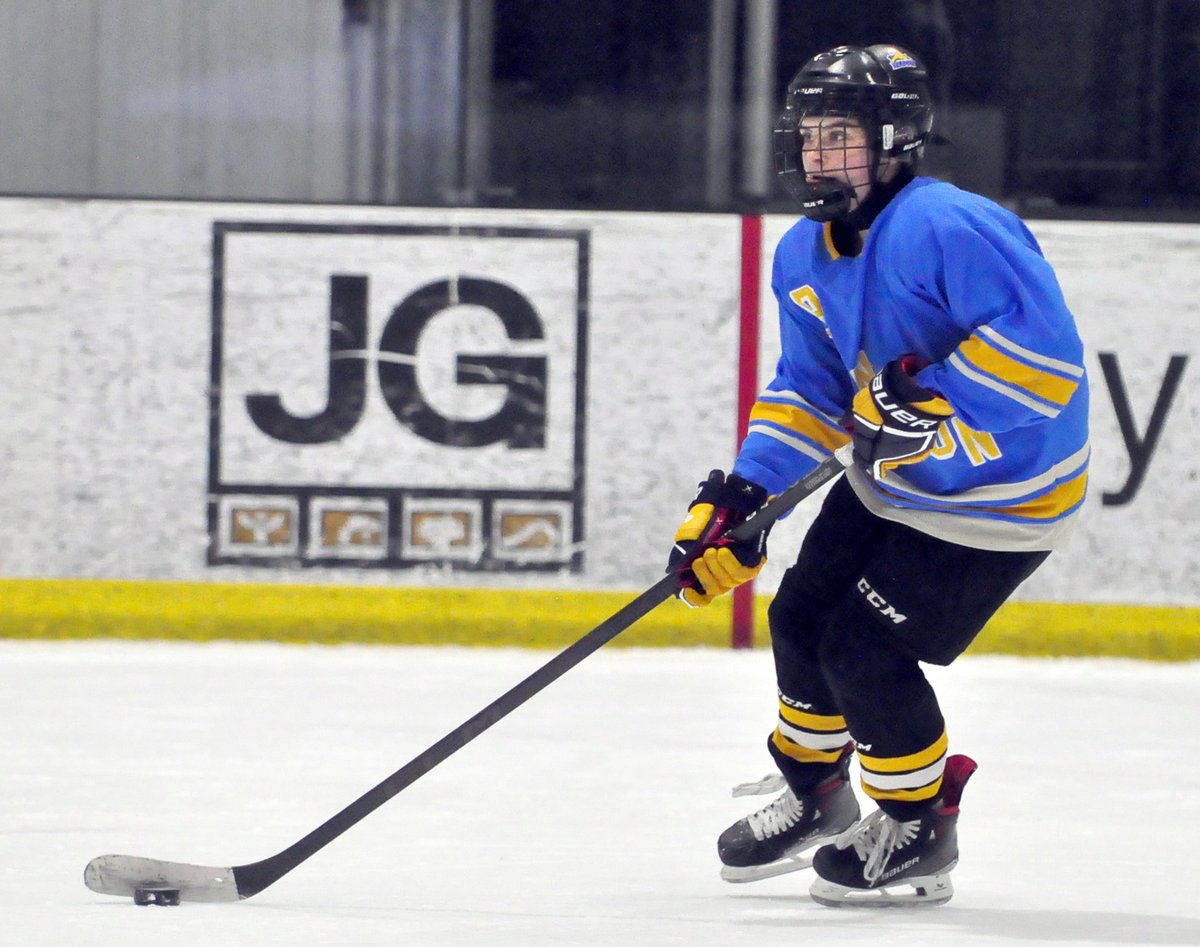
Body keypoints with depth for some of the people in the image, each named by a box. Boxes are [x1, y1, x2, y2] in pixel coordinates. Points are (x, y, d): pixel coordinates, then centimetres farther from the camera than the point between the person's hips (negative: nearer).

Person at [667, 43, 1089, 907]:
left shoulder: (948, 229, -29)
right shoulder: (805, 256, 2)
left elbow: (1046, 349, -34)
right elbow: (811, 392, 10)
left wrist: (933, 398, -37)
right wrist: (741, 497, 0)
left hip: (997, 497, -9)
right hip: (891, 480, 9)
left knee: (865, 651, -8)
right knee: (804, 615, 13)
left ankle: (921, 833, 14)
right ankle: (813, 796, 38)